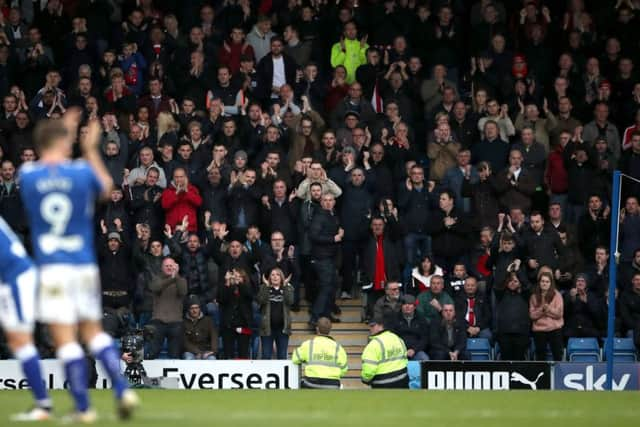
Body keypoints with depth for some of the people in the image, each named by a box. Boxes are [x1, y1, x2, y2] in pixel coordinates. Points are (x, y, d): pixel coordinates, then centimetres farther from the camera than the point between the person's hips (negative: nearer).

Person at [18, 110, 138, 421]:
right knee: (93, 331, 15)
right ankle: (123, 391, 3)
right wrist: (91, 151, 28)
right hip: (83, 264, 2)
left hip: (51, 267, -2)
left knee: (64, 338, -3)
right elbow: (106, 188, 19)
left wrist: (63, 132, 32)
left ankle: (83, 408, -6)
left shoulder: (27, 175, -2)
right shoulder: (82, 171, -3)